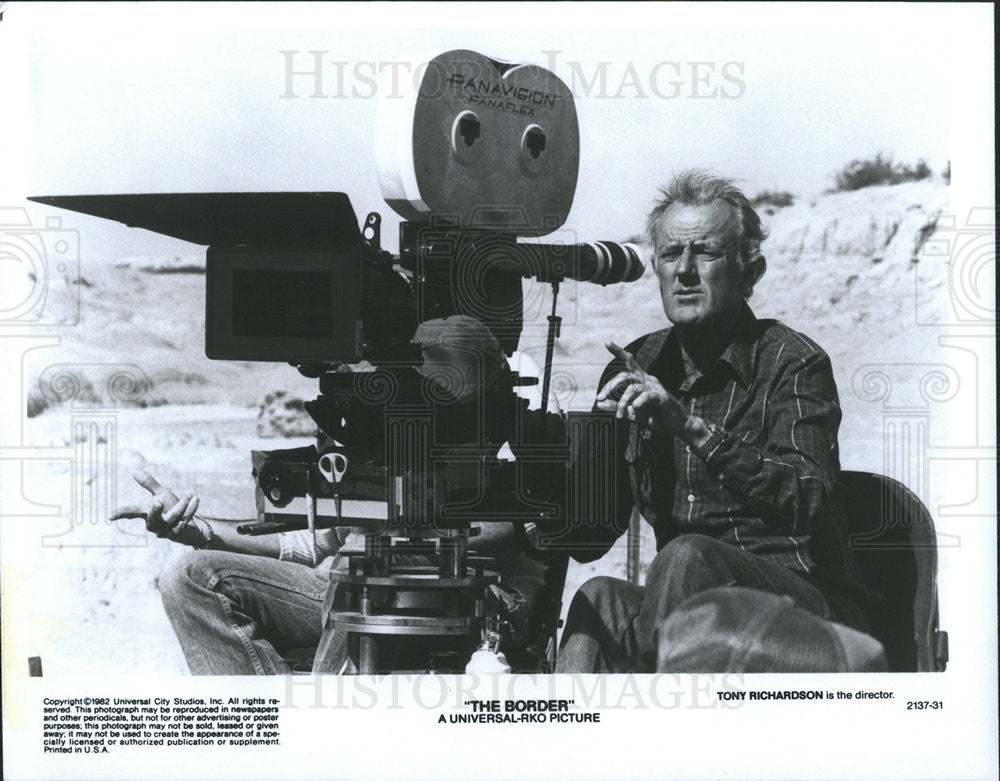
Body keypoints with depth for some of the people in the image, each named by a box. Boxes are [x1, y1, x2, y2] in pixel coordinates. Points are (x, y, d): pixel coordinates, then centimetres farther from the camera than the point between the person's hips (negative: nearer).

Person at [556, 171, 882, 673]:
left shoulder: (794, 363, -5)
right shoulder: (637, 366, 10)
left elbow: (807, 505, -22)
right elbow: (590, 537, 9)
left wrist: (692, 427, -32)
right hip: (694, 607, 4)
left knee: (686, 557, -32)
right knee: (601, 599, -26)